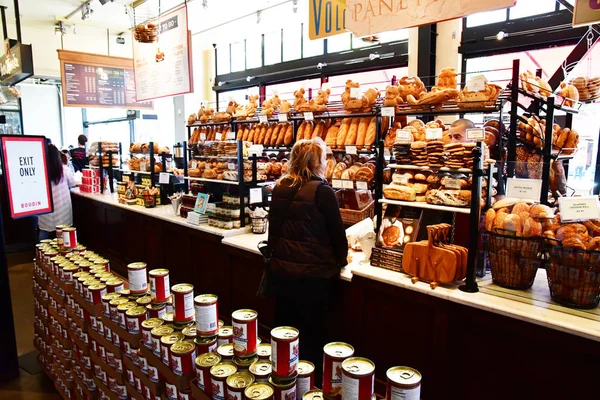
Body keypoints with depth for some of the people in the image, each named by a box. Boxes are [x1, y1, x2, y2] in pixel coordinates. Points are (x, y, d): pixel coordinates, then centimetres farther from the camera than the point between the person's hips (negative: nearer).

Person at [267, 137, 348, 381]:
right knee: (311, 332, 11)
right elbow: (337, 231, -7)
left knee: (283, 327, 20)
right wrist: (341, 260, 11)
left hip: (281, 269, 6)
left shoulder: (279, 189, 3)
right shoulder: (322, 192, -14)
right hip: (313, 273, -6)